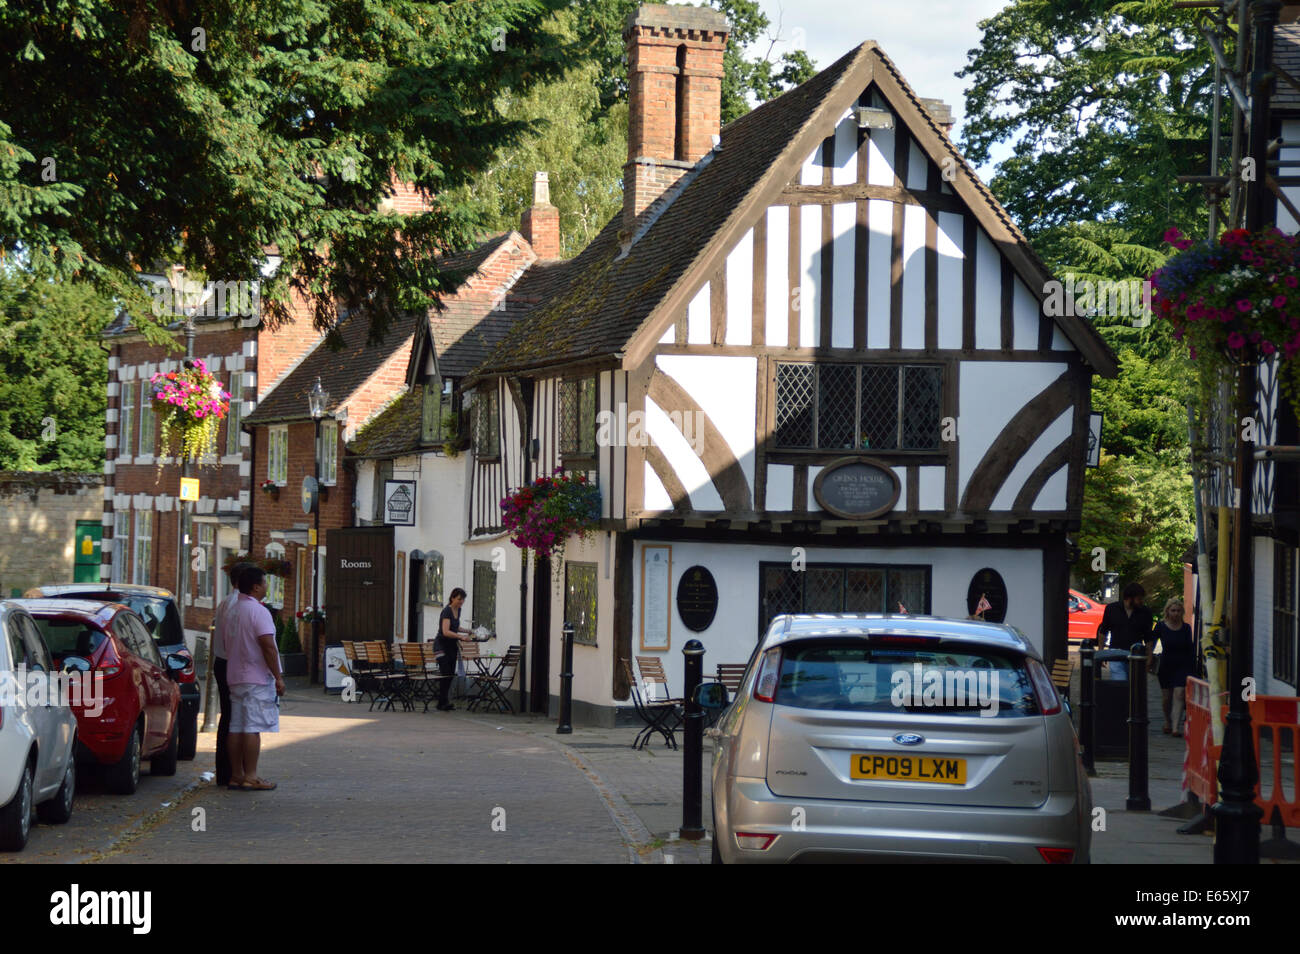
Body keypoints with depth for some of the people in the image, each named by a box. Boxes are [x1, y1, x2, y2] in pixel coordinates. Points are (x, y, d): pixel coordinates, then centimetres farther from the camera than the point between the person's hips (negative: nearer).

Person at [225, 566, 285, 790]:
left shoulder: (232, 611, 14)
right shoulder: (258, 611, -13)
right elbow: (268, 646, -18)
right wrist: (278, 677, -14)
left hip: (235, 677, 8)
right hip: (257, 679, -8)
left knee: (236, 727, 8)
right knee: (253, 727, -8)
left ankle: (236, 775, 11)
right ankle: (250, 777, -10)